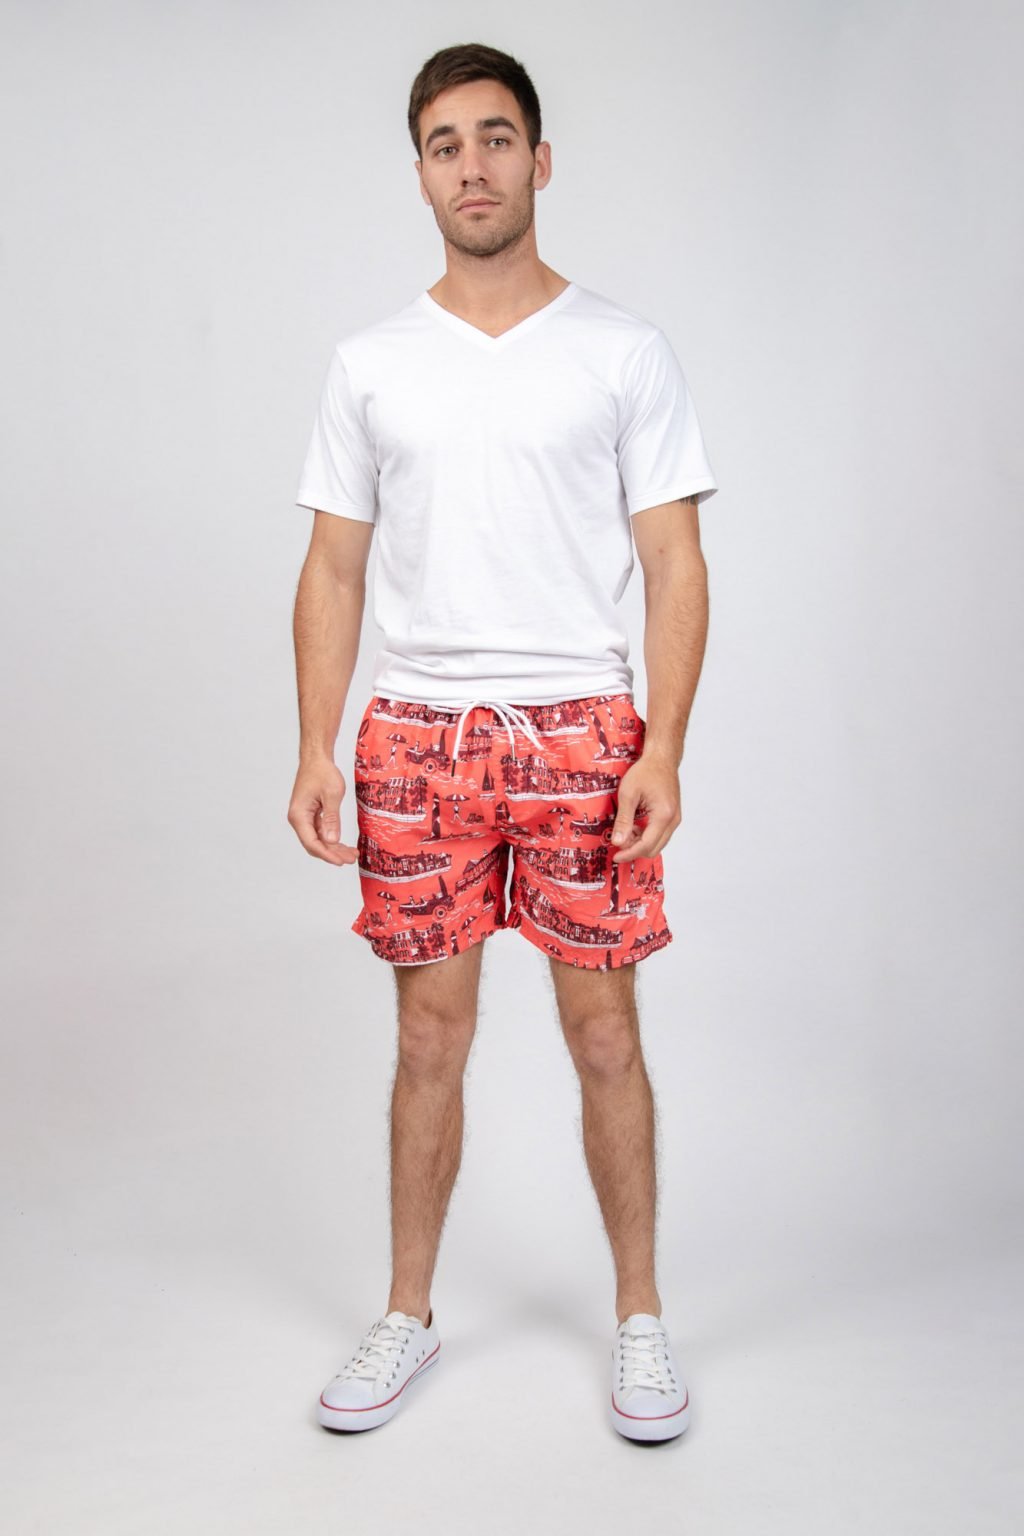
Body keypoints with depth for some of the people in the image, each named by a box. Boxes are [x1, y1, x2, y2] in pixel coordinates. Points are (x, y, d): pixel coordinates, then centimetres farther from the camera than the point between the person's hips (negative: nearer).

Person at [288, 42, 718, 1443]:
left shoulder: (626, 351, 3)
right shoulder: (369, 365, 9)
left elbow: (675, 566, -1)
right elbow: (335, 569, 9)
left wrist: (663, 752, -12)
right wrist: (314, 751, -2)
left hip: (584, 730, -1)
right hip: (417, 736, 2)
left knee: (605, 1030, 3)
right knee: (431, 1035, 7)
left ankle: (640, 1317, 20)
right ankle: (409, 1316, 23)